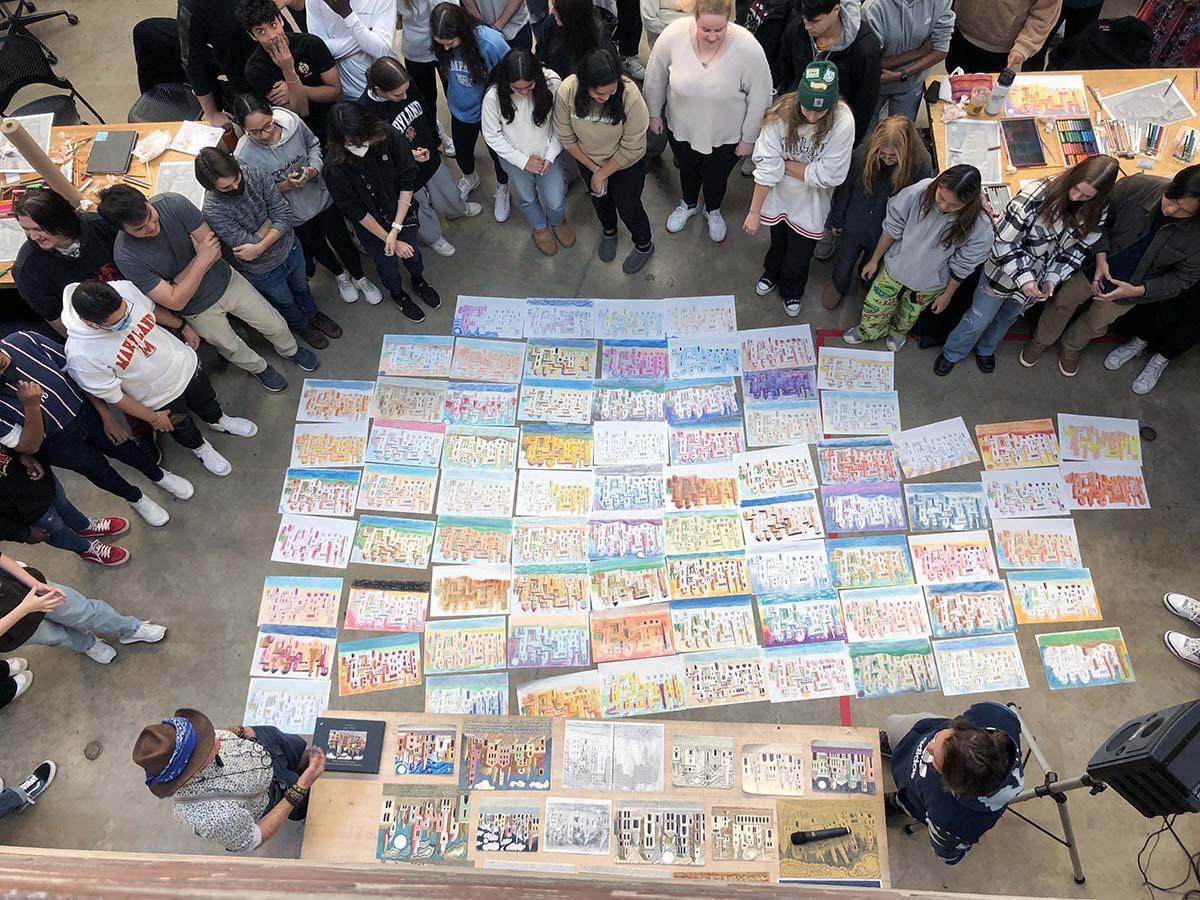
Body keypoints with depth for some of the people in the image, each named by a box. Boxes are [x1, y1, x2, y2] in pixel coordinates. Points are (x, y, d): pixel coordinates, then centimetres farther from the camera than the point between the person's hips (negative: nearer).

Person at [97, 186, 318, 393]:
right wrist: (201, 261, -33)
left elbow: (214, 248, -21)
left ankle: (289, 350, 49)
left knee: (276, 325, 15)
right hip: (198, 309, -2)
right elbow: (175, 301, -29)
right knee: (231, 347, 21)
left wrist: (180, 279, -25)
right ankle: (258, 368, 54)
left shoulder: (174, 203, -26)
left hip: (225, 280, 2)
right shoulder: (127, 257, -31)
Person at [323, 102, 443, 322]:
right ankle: (398, 294, 55)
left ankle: (419, 282, 60)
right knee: (388, 264, 21)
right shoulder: (335, 168, -31)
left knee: (412, 252, 25)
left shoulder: (390, 137, -28)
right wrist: (389, 239, -16)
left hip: (402, 213, 2)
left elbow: (407, 182, -18)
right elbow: (357, 212, -21)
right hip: (371, 226, -2)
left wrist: (396, 229, -21)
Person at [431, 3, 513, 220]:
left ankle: (502, 189, 48)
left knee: (497, 152, 18)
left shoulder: (492, 43, -33)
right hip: (461, 110, 4)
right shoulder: (441, 44, -21)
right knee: (461, 151, 24)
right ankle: (469, 178, 58)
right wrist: (453, 99, 10)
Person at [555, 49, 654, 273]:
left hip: (626, 164, -3)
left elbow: (631, 149, -26)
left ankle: (644, 245, 47)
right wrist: (593, 168, -13)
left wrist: (602, 173, -19)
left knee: (628, 207, 16)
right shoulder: (567, 91, -31)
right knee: (599, 199, 28)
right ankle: (609, 231, 61)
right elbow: (566, 138, -15)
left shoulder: (630, 95, -37)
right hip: (588, 160, 3)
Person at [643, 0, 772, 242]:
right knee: (687, 170, 27)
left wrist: (749, 137, -8)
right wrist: (654, 113, 3)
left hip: (726, 135, -1)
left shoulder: (748, 48, -29)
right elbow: (655, 78, -8)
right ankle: (689, 204, 59)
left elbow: (759, 98, -15)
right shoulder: (673, 35, -25)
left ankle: (712, 211, 56)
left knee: (716, 178, 23)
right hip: (681, 128, 1)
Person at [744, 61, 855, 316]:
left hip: (811, 201, -1)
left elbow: (829, 175, -26)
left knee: (800, 252, 17)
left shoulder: (843, 122, -30)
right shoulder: (781, 113, -27)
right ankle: (772, 273, 60)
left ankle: (792, 290, 50)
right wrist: (754, 212, -19)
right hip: (779, 193, 1)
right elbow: (766, 166, -23)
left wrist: (784, 163, -22)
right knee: (778, 239, 27)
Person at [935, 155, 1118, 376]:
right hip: (1004, 273, -4)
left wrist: (1052, 279, -19)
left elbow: (1077, 250, -5)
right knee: (979, 319, 15)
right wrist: (1023, 278, -34)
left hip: (1038, 281, 4)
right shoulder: (1036, 196, -34)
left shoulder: (1096, 212, -19)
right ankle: (952, 353, 43)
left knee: (1008, 316, 29)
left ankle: (985, 349, 57)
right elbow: (1003, 243, -27)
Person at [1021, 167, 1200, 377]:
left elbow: (1183, 278, -14)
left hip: (1130, 285, 0)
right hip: (1096, 264, 0)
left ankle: (1071, 345, 52)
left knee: (1096, 323, 21)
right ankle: (1043, 339, 45)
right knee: (1062, 302, 17)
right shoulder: (1137, 186, -30)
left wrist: (1138, 290, -26)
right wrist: (1100, 259, -21)